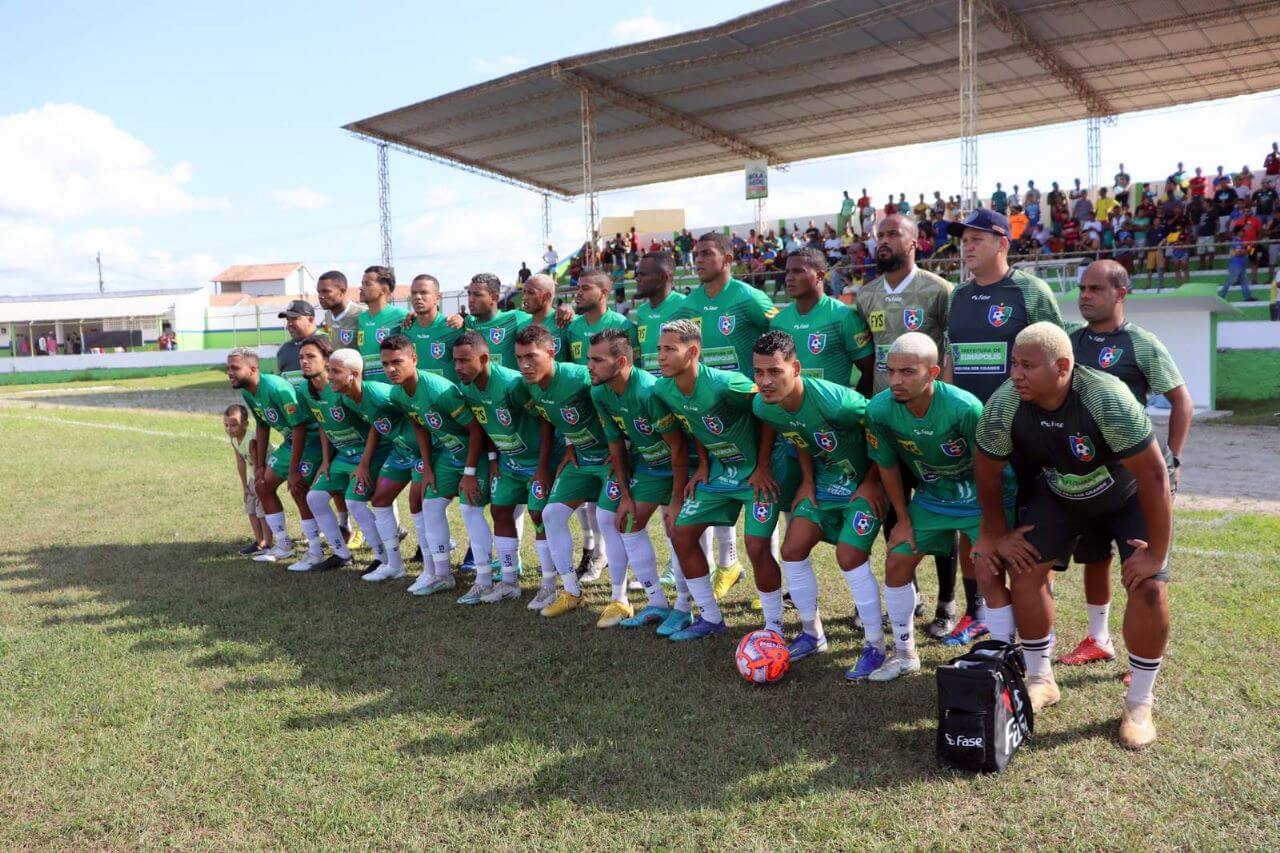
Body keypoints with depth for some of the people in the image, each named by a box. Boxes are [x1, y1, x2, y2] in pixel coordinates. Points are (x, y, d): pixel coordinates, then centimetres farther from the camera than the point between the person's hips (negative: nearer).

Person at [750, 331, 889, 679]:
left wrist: (871, 482, -16)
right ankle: (812, 633, 20)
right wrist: (807, 481, 2)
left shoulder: (834, 401, -35)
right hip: (824, 480, 7)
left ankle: (875, 646, 6)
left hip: (864, 483, -6)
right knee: (792, 550, -1)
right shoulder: (762, 407, -13)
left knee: (849, 557, -14)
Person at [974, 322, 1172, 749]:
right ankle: (1041, 681, 14)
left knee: (1148, 586, -15)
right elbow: (988, 473, -9)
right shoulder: (1003, 406, -27)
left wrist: (1156, 552, -26)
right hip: (1058, 496, 3)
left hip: (1130, 498, -3)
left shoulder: (1108, 399, -38)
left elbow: (1153, 475, -32)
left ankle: (1139, 704, 5)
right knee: (1024, 568, -7)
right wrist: (997, 535, -2)